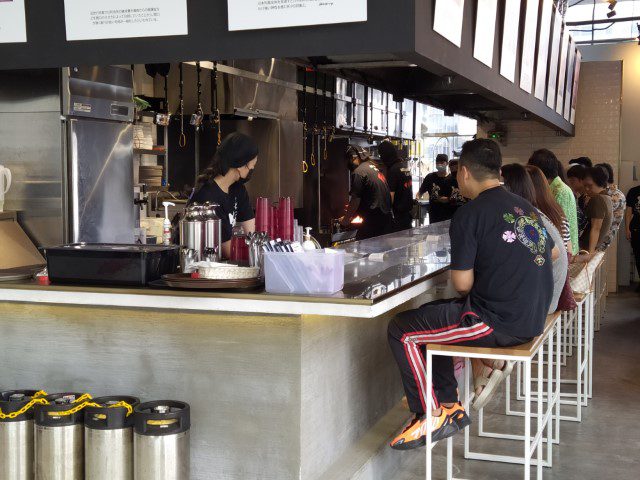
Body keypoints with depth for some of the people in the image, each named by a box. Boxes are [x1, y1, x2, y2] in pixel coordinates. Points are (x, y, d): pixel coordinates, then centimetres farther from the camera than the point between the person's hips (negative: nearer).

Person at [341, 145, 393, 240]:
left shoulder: (358, 172, -11)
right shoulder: (376, 167, 16)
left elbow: (355, 200, -11)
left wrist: (346, 219, 3)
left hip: (373, 221, -9)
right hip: (387, 218, 9)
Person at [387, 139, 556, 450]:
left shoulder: (469, 214, -14)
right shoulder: (526, 208, 10)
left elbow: (462, 284, -14)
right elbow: (552, 253, 27)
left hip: (497, 323, -9)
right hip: (532, 319, 9)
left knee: (402, 331, 2)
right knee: (430, 316, 25)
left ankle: (431, 417, 9)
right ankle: (449, 405, 22)